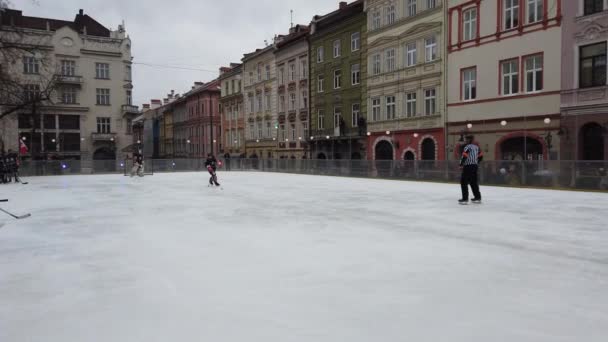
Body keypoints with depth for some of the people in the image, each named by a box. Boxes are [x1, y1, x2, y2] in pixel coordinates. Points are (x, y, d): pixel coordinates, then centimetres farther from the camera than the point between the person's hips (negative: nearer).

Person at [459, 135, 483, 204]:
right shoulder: (477, 147, 13)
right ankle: (478, 197, 19)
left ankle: (465, 199, -11)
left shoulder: (467, 147, -12)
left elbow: (464, 156, -19)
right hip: (475, 166, 8)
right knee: (473, 182, 16)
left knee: (464, 182, -5)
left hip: (468, 166, -8)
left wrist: (461, 164, -9)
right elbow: (481, 155, 16)